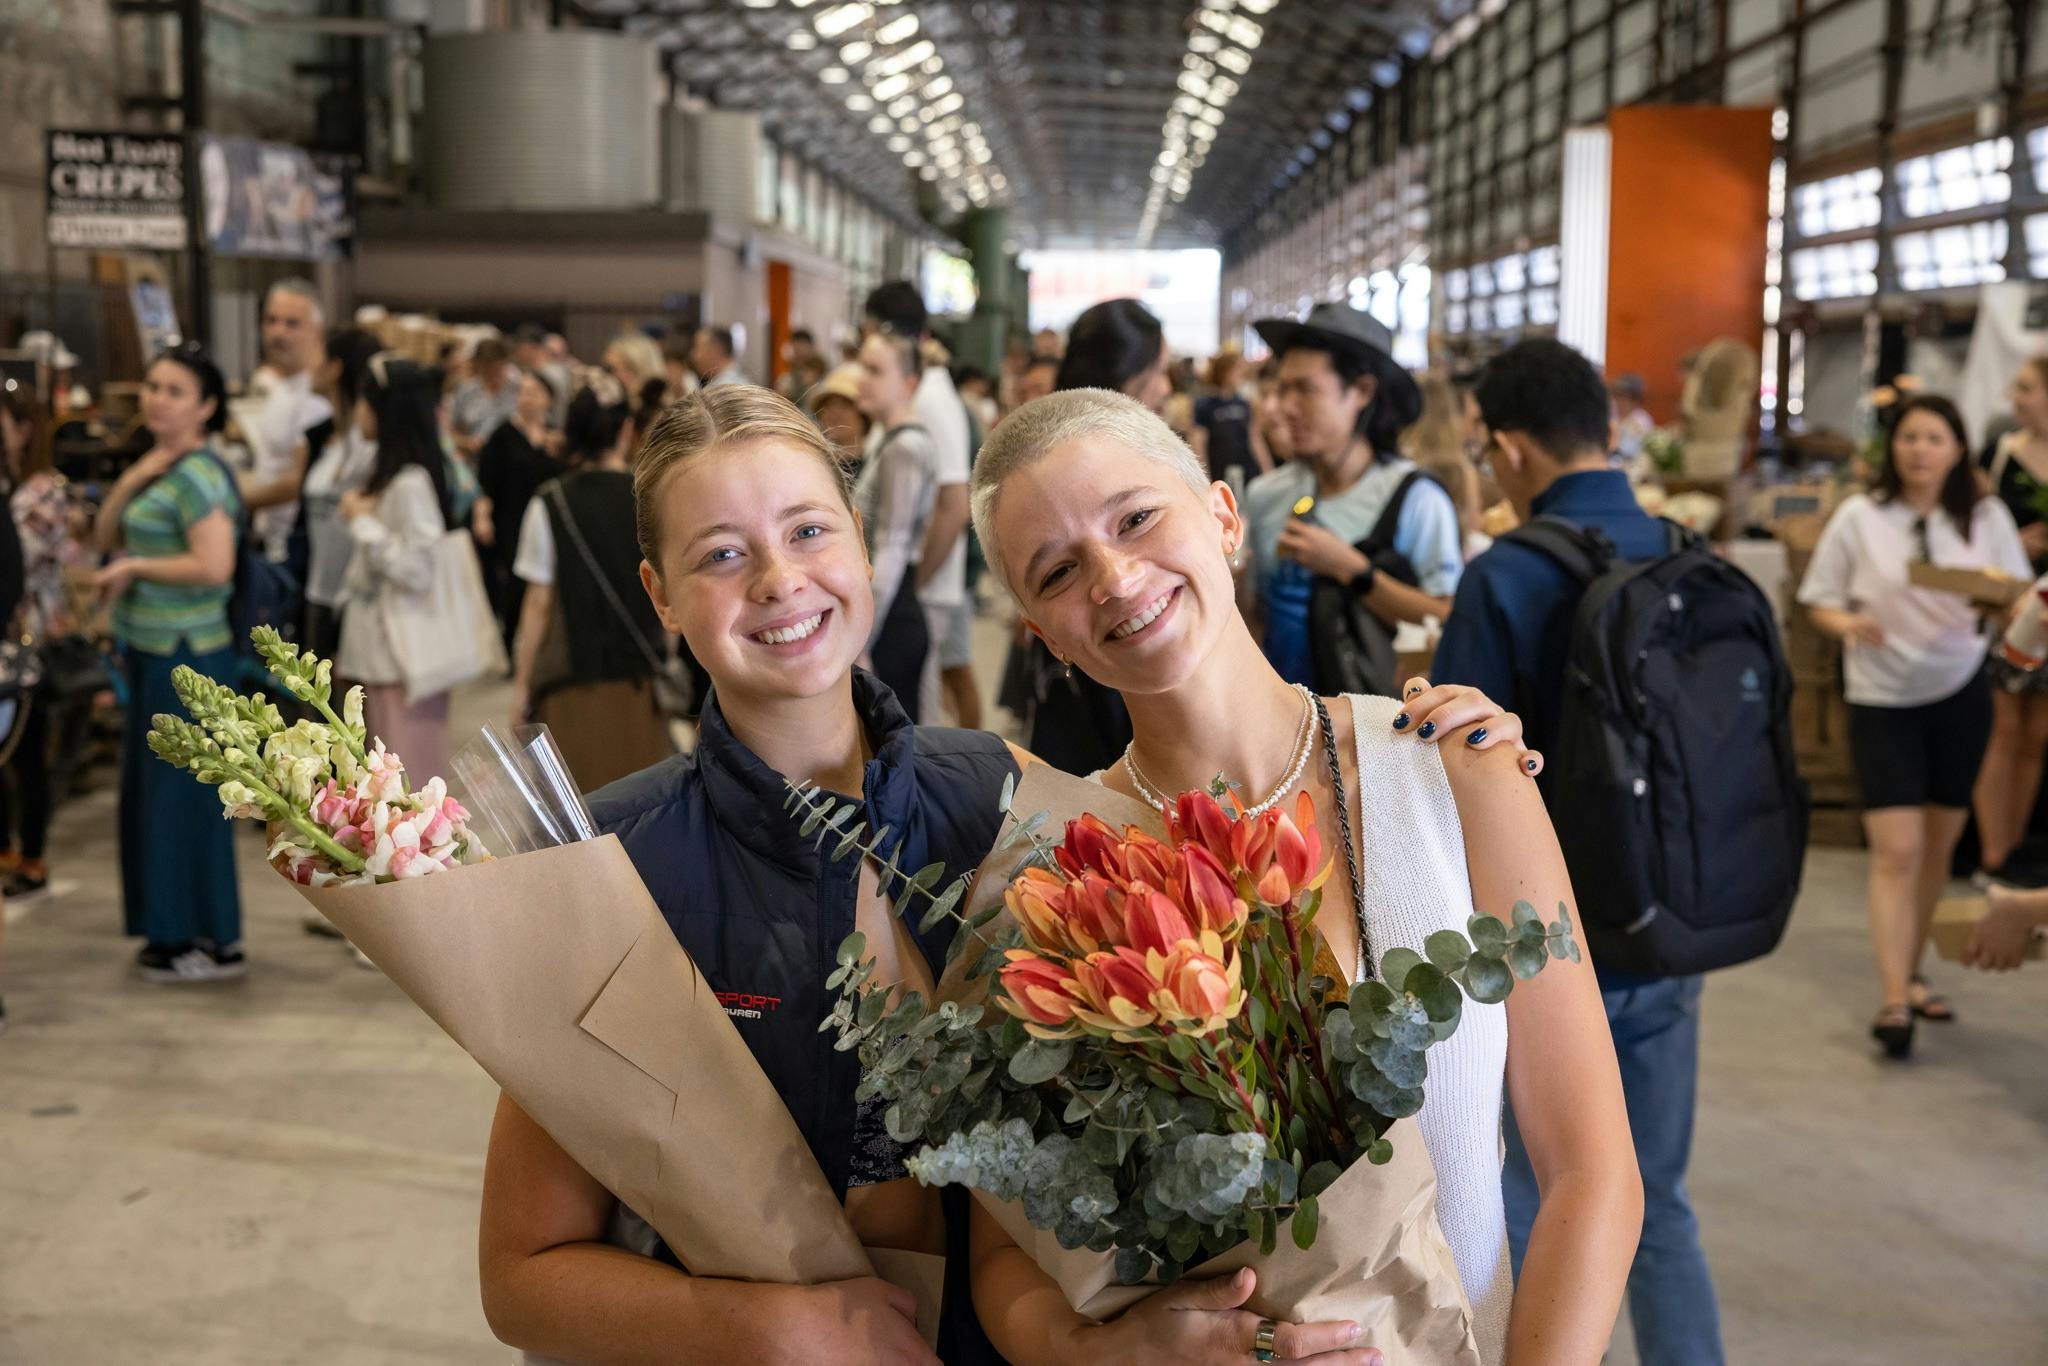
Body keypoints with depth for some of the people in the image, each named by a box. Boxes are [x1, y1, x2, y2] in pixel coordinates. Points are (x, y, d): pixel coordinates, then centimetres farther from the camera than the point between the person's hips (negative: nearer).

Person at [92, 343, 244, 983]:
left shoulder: (196, 475, -16)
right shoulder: (159, 468, 13)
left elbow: (214, 568, -25)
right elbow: (106, 538, 15)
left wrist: (135, 567, -13)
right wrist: (131, 479, -2)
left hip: (185, 655, -10)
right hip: (152, 650, 10)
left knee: (182, 793, -3)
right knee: (149, 790, 15)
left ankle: (212, 943, 6)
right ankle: (176, 931, 25)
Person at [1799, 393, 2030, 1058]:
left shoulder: (1987, 518, -1)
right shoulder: (1860, 517, -6)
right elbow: (1820, 602, -2)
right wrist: (1847, 624, -23)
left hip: (1961, 693, 3)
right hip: (1882, 699, -3)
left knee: (1938, 846, 12)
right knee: (1896, 851, -10)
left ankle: (1911, 973, 29)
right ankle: (1894, 999, -9)